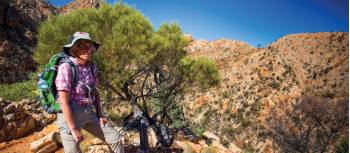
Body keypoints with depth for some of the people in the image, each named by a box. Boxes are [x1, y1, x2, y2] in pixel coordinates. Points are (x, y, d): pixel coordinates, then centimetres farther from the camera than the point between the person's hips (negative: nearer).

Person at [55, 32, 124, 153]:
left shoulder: (92, 67, 2)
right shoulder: (66, 67, -16)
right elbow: (63, 101, -20)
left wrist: (100, 115, 8)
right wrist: (73, 129, -20)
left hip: (88, 112, 6)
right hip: (69, 114, -6)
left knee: (114, 137, 7)